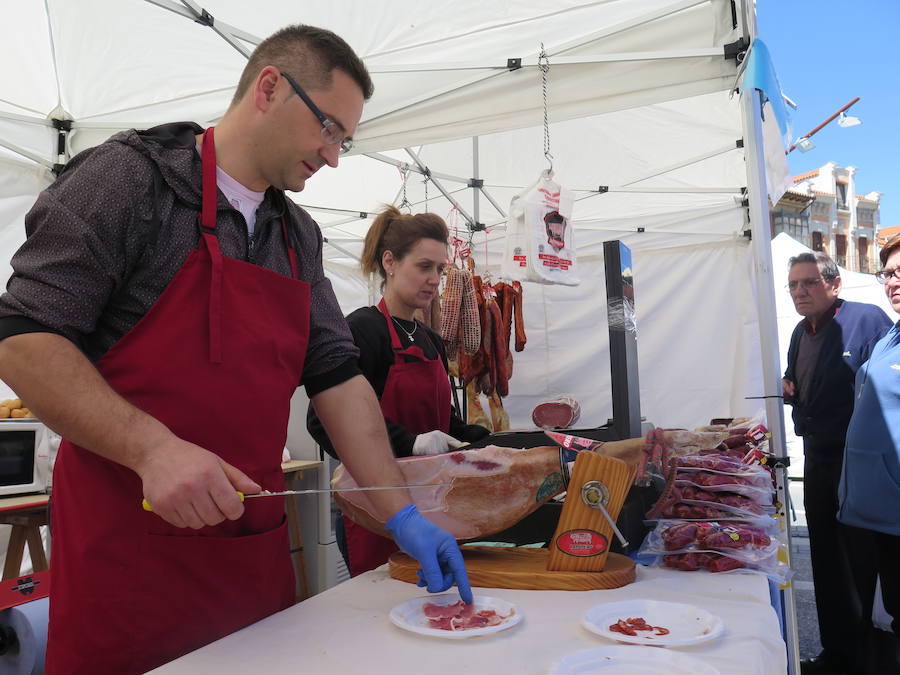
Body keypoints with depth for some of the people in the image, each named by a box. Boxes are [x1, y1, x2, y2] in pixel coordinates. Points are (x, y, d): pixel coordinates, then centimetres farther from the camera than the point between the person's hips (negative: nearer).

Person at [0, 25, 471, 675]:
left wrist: (403, 515, 1)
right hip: (126, 547, -5)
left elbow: (337, 377, 7)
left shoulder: (300, 236, 10)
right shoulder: (132, 175, -7)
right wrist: (153, 448, -25)